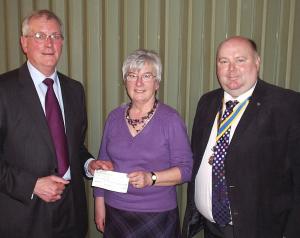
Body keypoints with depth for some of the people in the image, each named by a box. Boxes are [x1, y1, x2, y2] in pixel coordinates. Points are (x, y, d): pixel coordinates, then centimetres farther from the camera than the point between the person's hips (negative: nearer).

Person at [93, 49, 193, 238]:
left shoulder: (171, 119, -10)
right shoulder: (115, 117, 2)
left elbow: (185, 169, -9)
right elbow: (103, 163, 9)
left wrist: (151, 178, -23)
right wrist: (99, 203, 7)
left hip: (157, 215, -3)